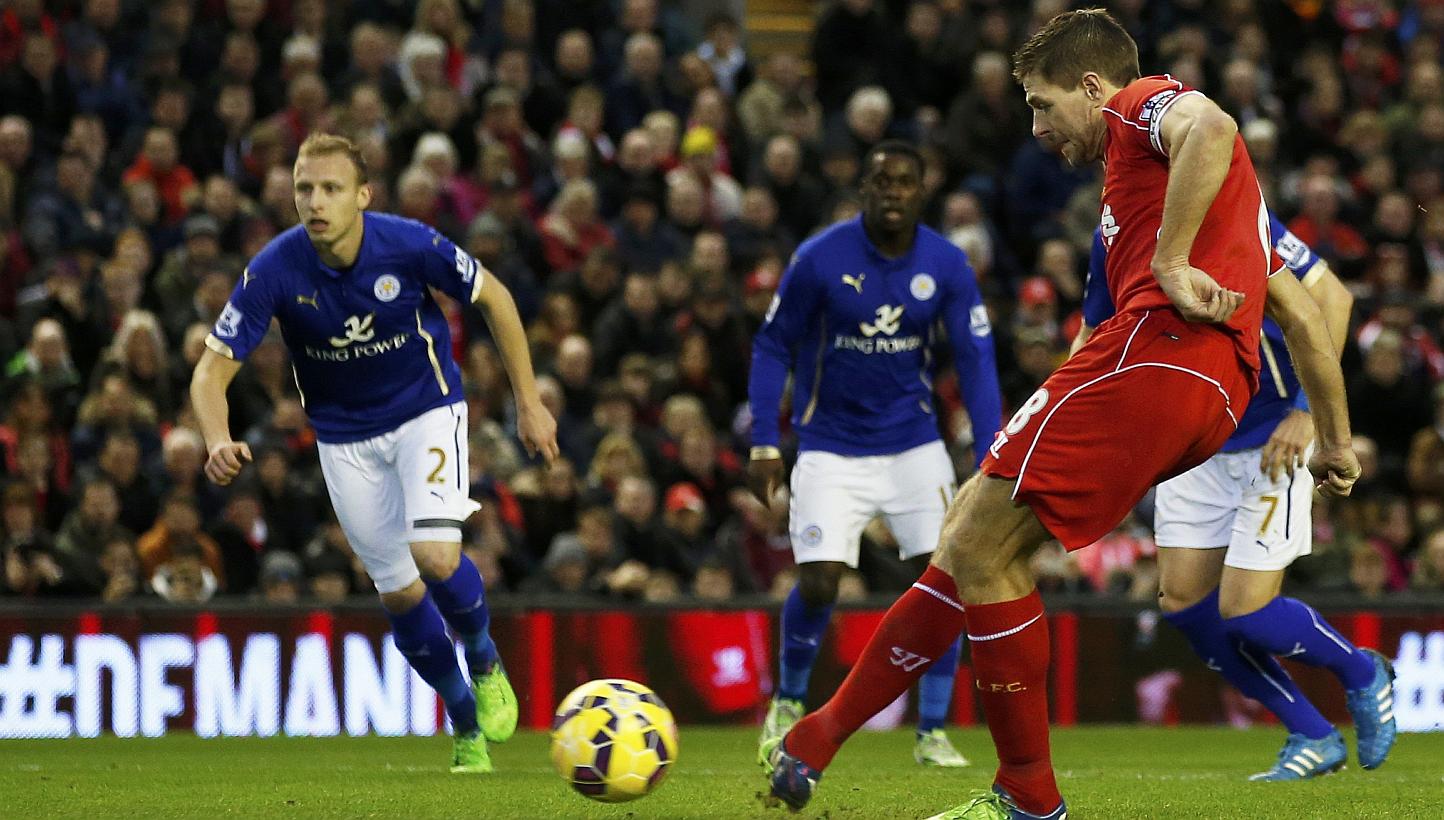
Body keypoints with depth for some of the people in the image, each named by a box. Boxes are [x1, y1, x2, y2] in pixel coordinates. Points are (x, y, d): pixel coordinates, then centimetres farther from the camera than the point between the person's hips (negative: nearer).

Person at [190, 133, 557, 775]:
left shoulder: (408, 245, -23)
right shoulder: (275, 270, -22)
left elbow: (493, 297, -5)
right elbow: (213, 367, -19)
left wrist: (528, 401, -2)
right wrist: (219, 442, -39)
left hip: (426, 409, -2)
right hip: (344, 438, 2)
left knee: (435, 558, -23)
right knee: (399, 594, 5)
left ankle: (484, 662, 10)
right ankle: (466, 726, 27)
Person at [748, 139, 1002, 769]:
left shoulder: (946, 265, -7)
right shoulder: (821, 258, -13)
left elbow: (976, 360, -4)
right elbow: (773, 346, -3)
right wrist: (764, 444, -9)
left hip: (914, 444, 2)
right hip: (831, 450, -2)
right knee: (818, 585, -12)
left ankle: (932, 734, 2)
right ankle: (788, 705, 17)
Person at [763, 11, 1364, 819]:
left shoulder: (1143, 103, 8)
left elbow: (1210, 129, -19)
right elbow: (1304, 305, 35)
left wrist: (1170, 263, -19)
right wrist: (1335, 440, 35)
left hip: (1160, 348, -10)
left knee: (978, 549, -9)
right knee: (972, 534, 10)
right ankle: (818, 741, 8)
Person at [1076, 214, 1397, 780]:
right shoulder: (1112, 241, -3)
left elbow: (1330, 297, -18)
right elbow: (1094, 335, 10)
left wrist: (1307, 410, -23)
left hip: (1274, 439, -7)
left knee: (1245, 613, -12)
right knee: (1184, 604, -1)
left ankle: (1362, 674, 19)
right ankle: (1313, 738, 15)